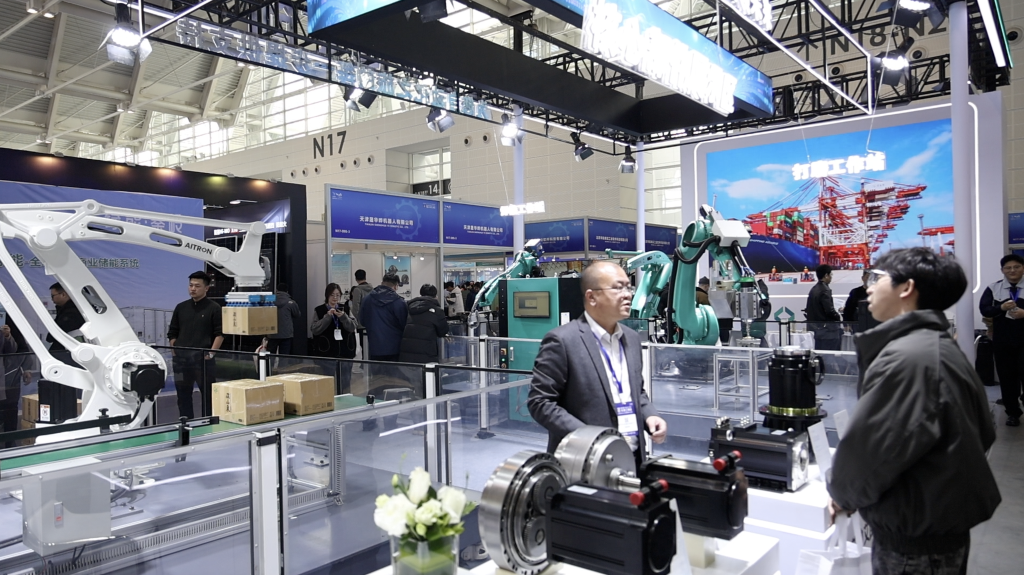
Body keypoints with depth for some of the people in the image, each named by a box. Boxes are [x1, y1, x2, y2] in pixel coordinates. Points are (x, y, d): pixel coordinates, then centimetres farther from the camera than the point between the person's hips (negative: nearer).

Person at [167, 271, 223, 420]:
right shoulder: (181, 307, 11)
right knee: (183, 396, 10)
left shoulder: (214, 308, -2)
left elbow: (220, 334, -5)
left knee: (207, 396, 2)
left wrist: (211, 353, -13)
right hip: (181, 359, 4)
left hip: (203, 358, -4)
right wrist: (175, 351, 4)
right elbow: (172, 333, 15)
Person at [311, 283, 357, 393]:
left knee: (345, 383, 4)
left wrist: (343, 317, -18)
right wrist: (328, 316, -16)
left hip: (345, 352, 2)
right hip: (326, 353, -2)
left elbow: (352, 327, -1)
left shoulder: (345, 309, 9)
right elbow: (314, 329, -7)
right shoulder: (319, 310, 3)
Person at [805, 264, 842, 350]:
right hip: (825, 328, -9)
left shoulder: (814, 289, 10)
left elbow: (808, 310, 13)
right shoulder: (825, 290, -16)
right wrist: (838, 317, -3)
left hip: (815, 326, 9)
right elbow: (829, 310, -20)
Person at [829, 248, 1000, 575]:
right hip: (946, 523, 9)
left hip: (915, 539, -9)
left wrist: (843, 494, -7)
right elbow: (982, 432, 15)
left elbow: (869, 446, -26)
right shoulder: (942, 346, 8)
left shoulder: (905, 357, -25)